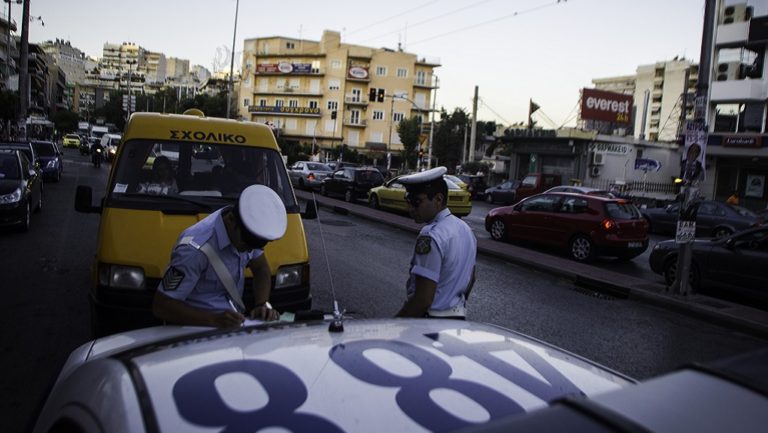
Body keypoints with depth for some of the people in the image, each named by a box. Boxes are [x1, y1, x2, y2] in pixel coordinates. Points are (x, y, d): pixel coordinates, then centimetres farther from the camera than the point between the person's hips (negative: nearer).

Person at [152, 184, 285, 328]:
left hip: (234, 323, 6)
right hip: (199, 326, -5)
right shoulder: (195, 249, -26)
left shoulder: (245, 233, -7)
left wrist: (263, 304, -9)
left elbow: (261, 269, 8)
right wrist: (214, 320, -31)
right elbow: (161, 306, -21)